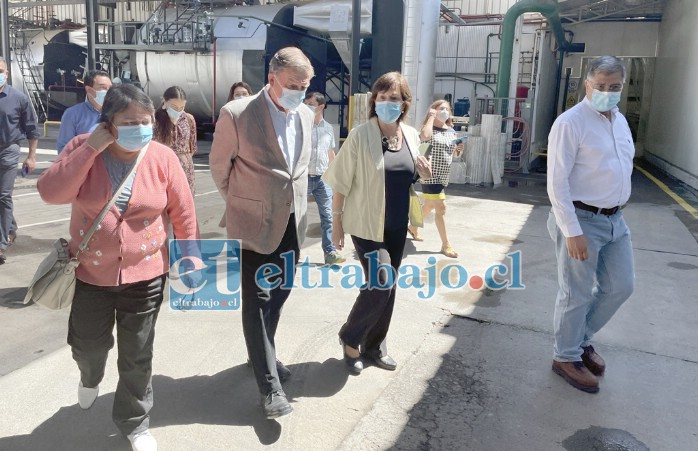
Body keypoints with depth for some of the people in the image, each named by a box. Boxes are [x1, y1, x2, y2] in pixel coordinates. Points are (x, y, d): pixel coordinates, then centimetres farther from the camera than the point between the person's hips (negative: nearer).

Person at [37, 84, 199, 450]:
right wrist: (91, 149, -25)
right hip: (91, 272, 1)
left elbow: (183, 213, -2)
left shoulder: (162, 158, -9)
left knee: (137, 356, 10)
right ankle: (90, 377, 56)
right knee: (88, 345, 18)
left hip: (145, 273, 0)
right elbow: (50, 193, -21)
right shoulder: (83, 148, -8)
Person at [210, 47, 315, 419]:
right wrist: (239, 204, 7)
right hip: (256, 224, -6)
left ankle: (262, 353, 39)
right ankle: (270, 386, 10)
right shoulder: (237, 114, -14)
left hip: (292, 222, 6)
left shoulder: (306, 116, 4)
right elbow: (219, 166, -2)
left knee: (279, 293, 17)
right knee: (257, 301, 1)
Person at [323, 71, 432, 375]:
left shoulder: (411, 135, 4)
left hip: (397, 226, 6)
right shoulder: (360, 136, -13)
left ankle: (374, 345, 30)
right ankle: (350, 338, 15)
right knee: (380, 285, -9)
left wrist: (423, 173, -5)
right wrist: (336, 221, -9)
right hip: (367, 224, -6)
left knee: (386, 287, 13)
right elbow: (342, 183, -9)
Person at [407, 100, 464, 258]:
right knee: (441, 208, -10)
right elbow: (425, 136, -35)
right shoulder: (429, 128, -9)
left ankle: (413, 227, 45)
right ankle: (445, 245, -1)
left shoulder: (451, 131, 10)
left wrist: (458, 150, -5)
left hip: (444, 176, 8)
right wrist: (431, 117, -21)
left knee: (429, 206, 22)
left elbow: (453, 154, 19)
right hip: (430, 175, -8)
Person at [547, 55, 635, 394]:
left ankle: (582, 339, 37)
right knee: (577, 294, 4)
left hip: (615, 219, 8)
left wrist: (618, 211, 17)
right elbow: (557, 182, -20)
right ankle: (566, 357, 25)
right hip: (582, 221, -8)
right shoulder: (570, 123, -16)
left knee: (621, 286, 16)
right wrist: (572, 232, -23)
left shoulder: (620, 120, 11)